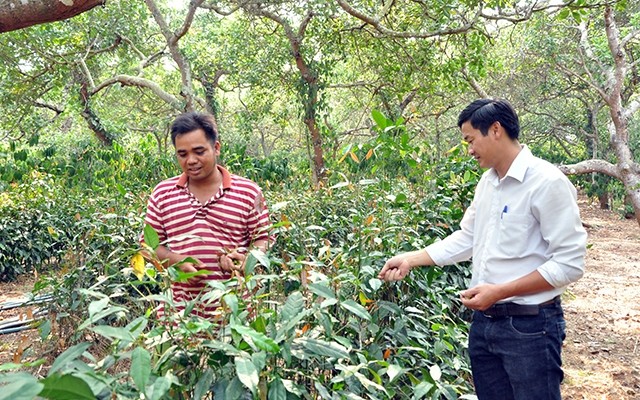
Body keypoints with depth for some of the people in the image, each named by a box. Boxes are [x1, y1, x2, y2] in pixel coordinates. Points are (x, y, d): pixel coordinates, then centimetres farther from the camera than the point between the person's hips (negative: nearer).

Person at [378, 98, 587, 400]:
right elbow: (466, 238, 16)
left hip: (529, 326, -7)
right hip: (483, 320, 7)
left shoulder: (547, 182, -17)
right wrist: (411, 259, 10)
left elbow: (569, 264, -19)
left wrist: (499, 292, -21)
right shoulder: (487, 181, 8)